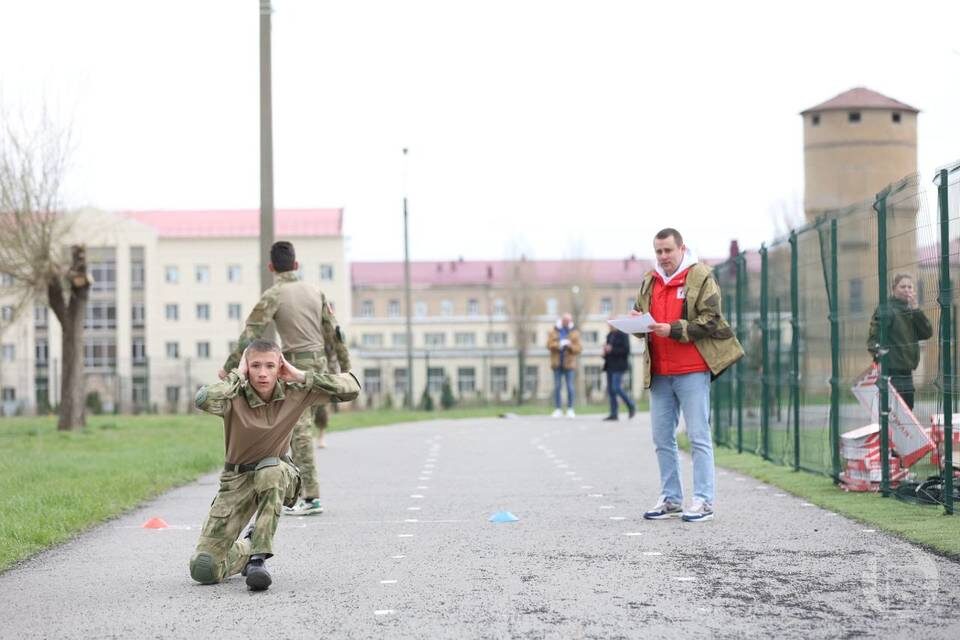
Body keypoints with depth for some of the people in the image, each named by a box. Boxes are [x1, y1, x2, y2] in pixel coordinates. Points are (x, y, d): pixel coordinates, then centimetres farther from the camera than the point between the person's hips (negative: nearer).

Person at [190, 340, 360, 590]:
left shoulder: (294, 392, -13)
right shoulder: (236, 396, -21)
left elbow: (351, 388, -19)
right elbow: (203, 400, -45)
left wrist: (300, 376, -22)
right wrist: (238, 374, -29)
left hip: (277, 475, 1)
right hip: (237, 479, 0)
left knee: (270, 469, -41)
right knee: (203, 569, -11)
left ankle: (258, 557, -28)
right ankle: (246, 550, 25)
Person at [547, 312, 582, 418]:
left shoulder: (575, 333, 6)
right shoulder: (553, 332, 9)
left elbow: (578, 349, -1)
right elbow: (549, 344, -3)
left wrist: (570, 346, -20)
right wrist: (559, 344, -20)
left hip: (569, 363, -1)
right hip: (557, 364, 1)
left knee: (570, 387, -2)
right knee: (557, 387, 2)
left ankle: (570, 409, 6)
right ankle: (558, 409, 7)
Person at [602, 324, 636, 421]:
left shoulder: (623, 335, -8)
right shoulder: (609, 335, 17)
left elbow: (626, 349, -15)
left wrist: (612, 350, -17)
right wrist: (606, 351, 4)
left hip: (618, 366, -8)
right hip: (610, 366, 8)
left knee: (616, 387, -15)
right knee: (610, 390, 4)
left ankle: (631, 406, 3)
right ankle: (614, 414, 7)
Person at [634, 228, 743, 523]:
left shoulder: (701, 277, -3)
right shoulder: (649, 281, 16)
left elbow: (710, 321, -10)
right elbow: (639, 315, 22)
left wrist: (673, 330, -18)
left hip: (692, 370, -6)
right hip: (659, 373, 6)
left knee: (699, 437, -5)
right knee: (662, 438, 8)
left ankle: (703, 501, -2)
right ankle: (670, 499, 17)